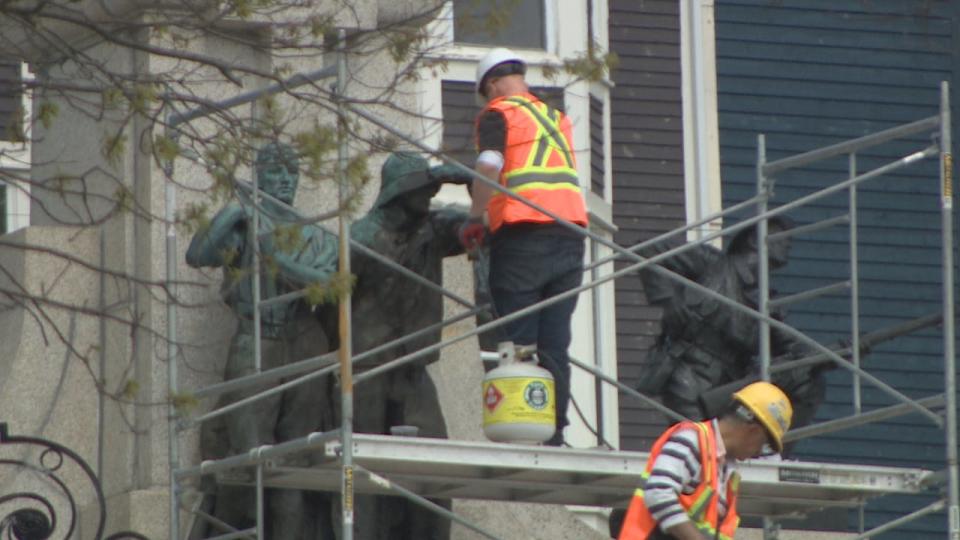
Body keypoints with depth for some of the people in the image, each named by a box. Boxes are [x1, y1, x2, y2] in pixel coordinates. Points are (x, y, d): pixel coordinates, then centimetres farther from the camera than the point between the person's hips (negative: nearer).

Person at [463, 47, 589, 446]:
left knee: (519, 341, -3)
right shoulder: (557, 118, 21)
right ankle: (554, 432, 2)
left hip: (523, 234, -5)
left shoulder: (498, 113, 2)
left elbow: (489, 166, -12)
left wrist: (475, 219, -3)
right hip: (570, 234, 5)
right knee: (555, 345, 6)